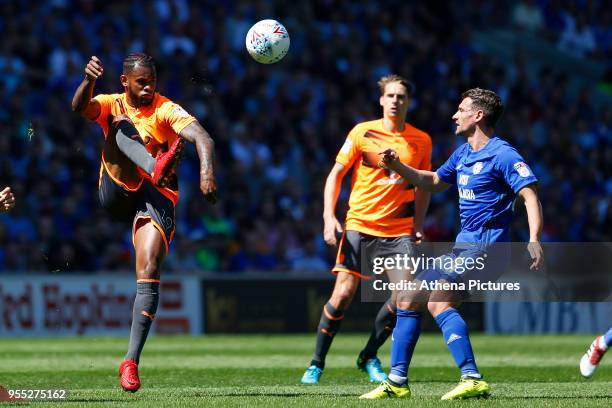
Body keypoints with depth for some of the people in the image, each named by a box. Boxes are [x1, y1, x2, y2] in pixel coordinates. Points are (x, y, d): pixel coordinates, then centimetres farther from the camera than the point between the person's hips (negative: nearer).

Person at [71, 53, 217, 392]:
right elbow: (80, 108, -16)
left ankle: (131, 360, -19)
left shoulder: (166, 110, -1)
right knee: (121, 126, -20)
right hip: (116, 195, 1)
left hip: (157, 198, -1)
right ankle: (154, 167, -52)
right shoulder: (112, 105, 7)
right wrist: (88, 81, -39)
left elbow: (202, 137, -19)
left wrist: (206, 170, -40)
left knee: (149, 272, -19)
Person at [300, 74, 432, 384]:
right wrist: (329, 217, -8)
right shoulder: (362, 132, -1)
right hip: (359, 225, -2)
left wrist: (418, 226, 8)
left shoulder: (421, 141, 6)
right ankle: (316, 364, 5)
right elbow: (336, 174, 2)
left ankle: (369, 357, 10)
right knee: (343, 293, -10)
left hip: (399, 229, 2)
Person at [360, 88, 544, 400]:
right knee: (407, 299, 11)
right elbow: (433, 182, 32)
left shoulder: (502, 155, -12)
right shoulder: (463, 154, 16)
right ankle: (396, 382, 16)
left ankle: (472, 379, -32)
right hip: (464, 247, 10)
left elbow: (530, 196, -19)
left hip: (486, 247, -10)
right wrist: (397, 167, 18)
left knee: (439, 301, -27)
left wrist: (534, 240, -32)